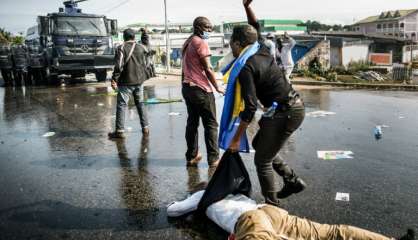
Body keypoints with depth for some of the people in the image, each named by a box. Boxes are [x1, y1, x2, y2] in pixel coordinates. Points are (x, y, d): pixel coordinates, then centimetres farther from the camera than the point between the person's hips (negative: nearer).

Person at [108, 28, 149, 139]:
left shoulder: (121, 48, -8)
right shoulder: (140, 49, 9)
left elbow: (119, 66, -15)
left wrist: (114, 79, -12)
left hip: (126, 82, -5)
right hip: (139, 81, 5)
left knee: (121, 105, -2)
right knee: (140, 104, 15)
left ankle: (120, 130, -4)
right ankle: (145, 127, 17)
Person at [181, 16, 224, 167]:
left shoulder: (187, 43, 16)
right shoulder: (201, 43, -10)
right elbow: (208, 69, -13)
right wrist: (217, 87, -5)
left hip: (187, 87, 9)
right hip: (201, 89, -8)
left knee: (192, 122, 13)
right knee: (211, 124, -1)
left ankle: (191, 156, 17)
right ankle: (213, 159, 2)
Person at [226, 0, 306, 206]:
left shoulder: (246, 68, -16)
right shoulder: (262, 51, 7)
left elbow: (250, 107, -21)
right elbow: (255, 27, 29)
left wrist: (236, 139, -15)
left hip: (285, 113, -9)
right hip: (295, 106, 9)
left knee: (262, 160, 3)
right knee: (259, 144, 22)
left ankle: (272, 206, 14)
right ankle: (293, 181, 26)